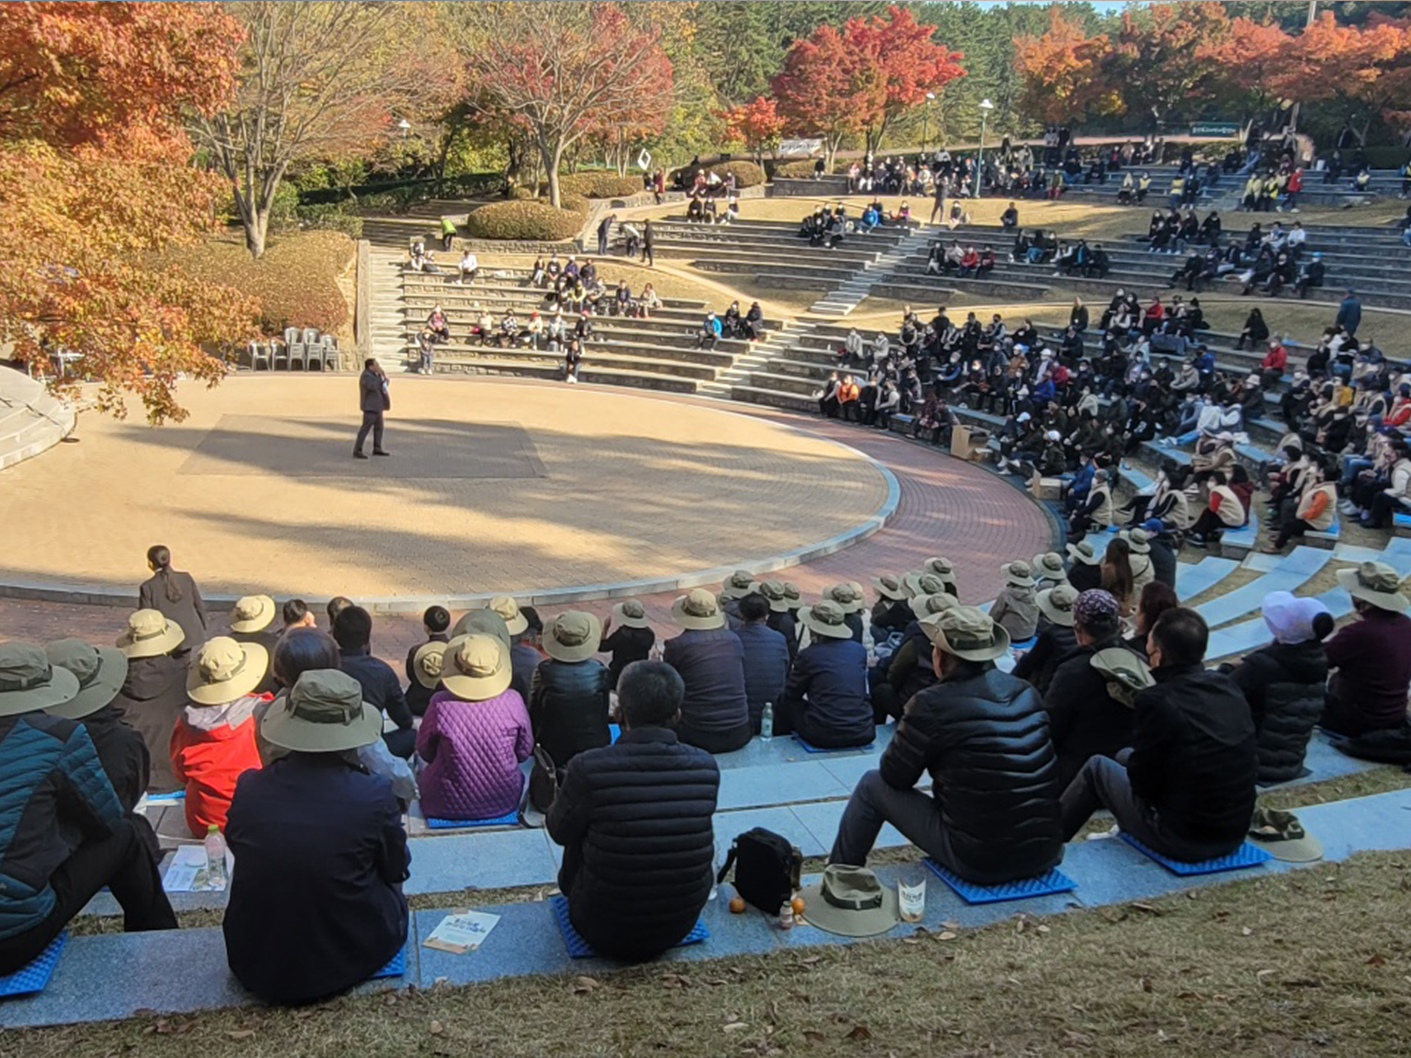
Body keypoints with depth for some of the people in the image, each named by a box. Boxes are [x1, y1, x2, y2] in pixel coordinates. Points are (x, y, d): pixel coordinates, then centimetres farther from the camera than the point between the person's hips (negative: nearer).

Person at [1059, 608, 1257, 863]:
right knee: (1126, 756, 25)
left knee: (1096, 767, 16)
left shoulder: (1155, 700, -22)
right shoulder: (1228, 687, -3)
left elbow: (1142, 782, -14)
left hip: (1182, 841, -6)